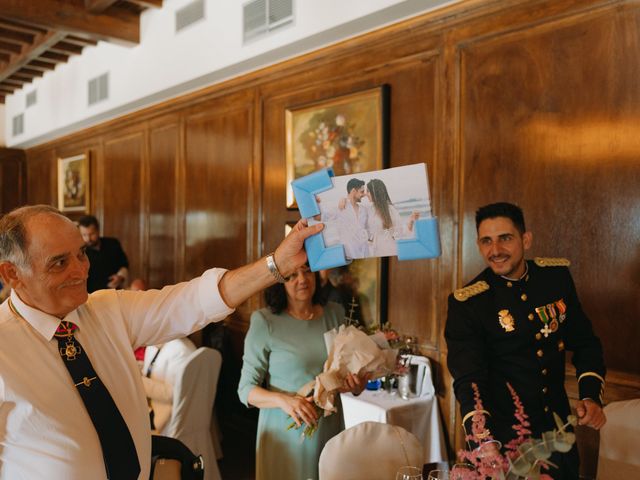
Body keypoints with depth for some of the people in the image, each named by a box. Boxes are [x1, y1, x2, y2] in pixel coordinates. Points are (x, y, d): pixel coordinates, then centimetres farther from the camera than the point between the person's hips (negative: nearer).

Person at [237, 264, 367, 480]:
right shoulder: (264, 321, -13)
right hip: (285, 433, -4)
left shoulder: (335, 313, 0)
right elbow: (246, 389, -10)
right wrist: (283, 400, -28)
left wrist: (357, 385, -12)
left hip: (330, 427, 4)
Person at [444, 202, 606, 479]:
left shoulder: (557, 275, -5)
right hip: (503, 434, -4)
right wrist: (483, 442, -37)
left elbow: (584, 341, 5)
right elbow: (469, 378, -23)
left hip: (558, 427, 5)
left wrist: (591, 396, -8)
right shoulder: (466, 303, -19)